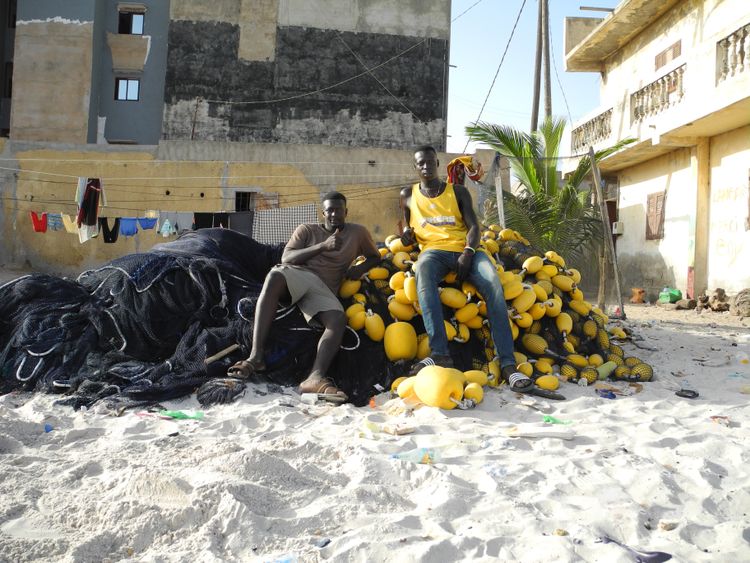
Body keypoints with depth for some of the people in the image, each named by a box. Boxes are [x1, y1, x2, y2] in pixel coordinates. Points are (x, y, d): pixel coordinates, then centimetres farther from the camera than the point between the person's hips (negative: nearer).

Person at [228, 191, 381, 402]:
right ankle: (256, 356, -47)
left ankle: (315, 378, -55)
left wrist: (361, 268, 8)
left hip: (324, 288, 2)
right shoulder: (307, 229, 17)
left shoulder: (357, 232, 22)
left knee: (339, 320, -33)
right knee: (275, 276, -39)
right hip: (297, 274, -1)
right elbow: (286, 258, 4)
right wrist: (323, 246, -6)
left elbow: (375, 256, 33)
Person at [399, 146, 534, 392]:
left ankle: (507, 364, -35)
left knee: (494, 285, -31)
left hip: (465, 250, 1)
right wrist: (407, 234, 1)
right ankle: (440, 353, -48)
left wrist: (468, 253, -16)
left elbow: (473, 225, 5)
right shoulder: (408, 195, 21)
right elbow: (408, 228, 28)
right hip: (434, 250, 0)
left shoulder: (458, 191, 16)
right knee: (423, 271, -40)